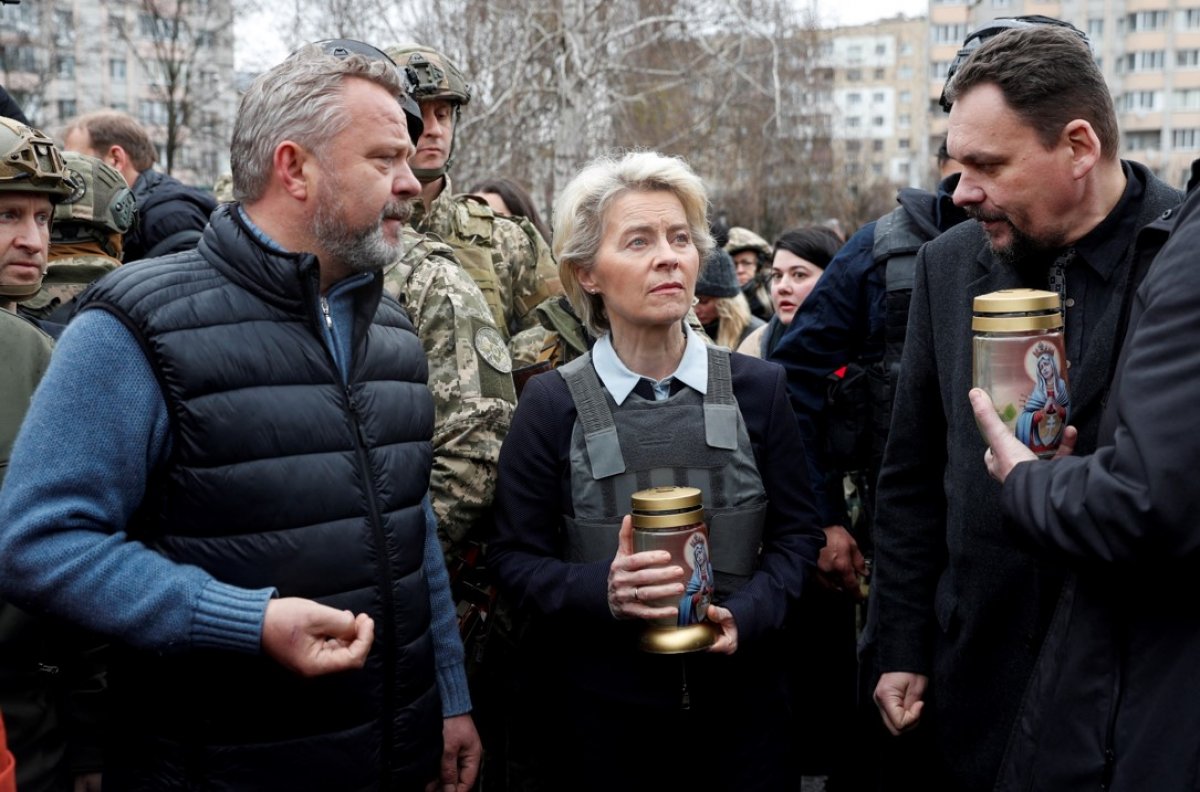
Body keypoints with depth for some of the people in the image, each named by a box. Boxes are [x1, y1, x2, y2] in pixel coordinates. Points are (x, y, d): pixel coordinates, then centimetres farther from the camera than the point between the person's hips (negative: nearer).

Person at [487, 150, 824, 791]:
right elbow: (514, 557, -5)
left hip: (738, 696, 2)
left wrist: (749, 612, -13)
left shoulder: (756, 388, -1)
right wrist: (603, 589, -22)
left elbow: (795, 534, 4)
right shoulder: (553, 402, -7)